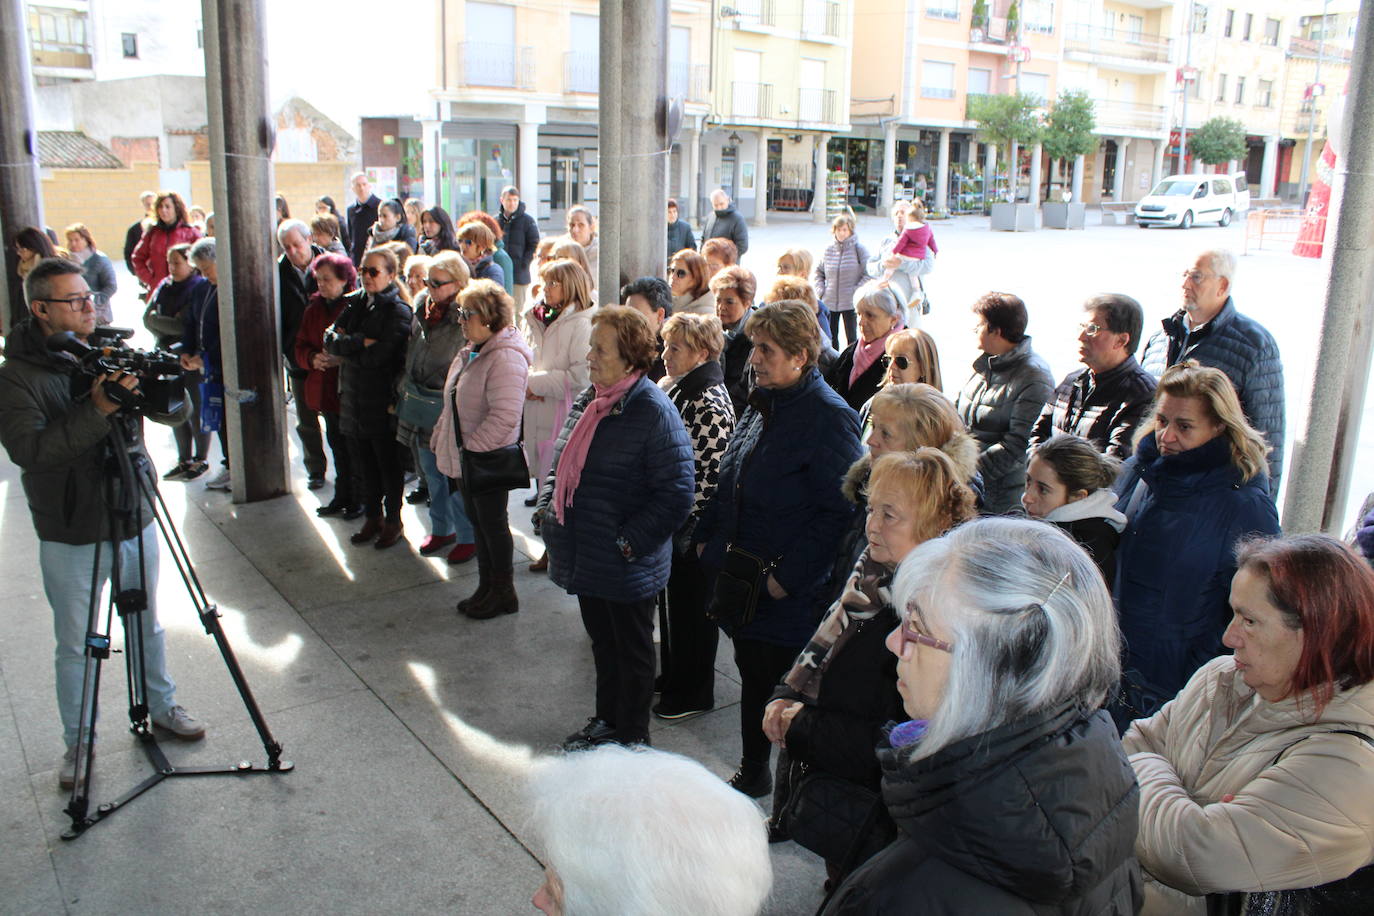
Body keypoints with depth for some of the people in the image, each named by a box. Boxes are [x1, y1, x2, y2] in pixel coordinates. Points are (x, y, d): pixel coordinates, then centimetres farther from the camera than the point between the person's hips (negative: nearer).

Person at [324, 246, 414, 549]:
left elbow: (377, 357, -21)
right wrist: (359, 343, -17)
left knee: (388, 464, 7)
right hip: (353, 396, 6)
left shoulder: (397, 310, -13)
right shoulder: (355, 303, 9)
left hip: (382, 400, -6)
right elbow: (330, 339, -2)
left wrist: (344, 346, -8)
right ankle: (373, 516, 31)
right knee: (364, 463, 16)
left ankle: (393, 521, 22)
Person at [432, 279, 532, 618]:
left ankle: (503, 592, 20)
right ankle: (486, 587, 31)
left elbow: (504, 416, -28)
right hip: (464, 458, 9)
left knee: (493, 524, 4)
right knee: (477, 522, 17)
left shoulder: (505, 358, -21)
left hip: (490, 460, -9)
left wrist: (471, 448, -23)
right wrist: (440, 438, 14)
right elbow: (453, 406, 20)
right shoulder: (469, 352, 11)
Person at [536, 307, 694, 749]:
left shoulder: (654, 413, -20)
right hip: (585, 558, 8)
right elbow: (562, 463, 18)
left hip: (626, 565, -7)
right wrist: (547, 506, 3)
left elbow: (675, 494, -21)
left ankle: (632, 738, 31)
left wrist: (628, 542, -20)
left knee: (632, 651, 12)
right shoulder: (587, 400, 5)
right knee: (602, 642, 25)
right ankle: (606, 719, 44)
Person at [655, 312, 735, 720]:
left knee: (691, 607, 6)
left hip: (692, 527, -9)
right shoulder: (676, 388, 6)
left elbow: (711, 474, -23)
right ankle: (672, 676, 38)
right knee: (671, 599, 21)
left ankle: (693, 694, 23)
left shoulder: (711, 403, -22)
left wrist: (683, 522, -19)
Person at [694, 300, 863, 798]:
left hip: (792, 594, -8)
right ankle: (752, 773, 40)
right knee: (753, 675, 20)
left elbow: (837, 512, -21)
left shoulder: (830, 417, -18)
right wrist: (707, 537, 13)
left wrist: (789, 575, -21)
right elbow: (729, 483, 19)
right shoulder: (760, 405, 8)